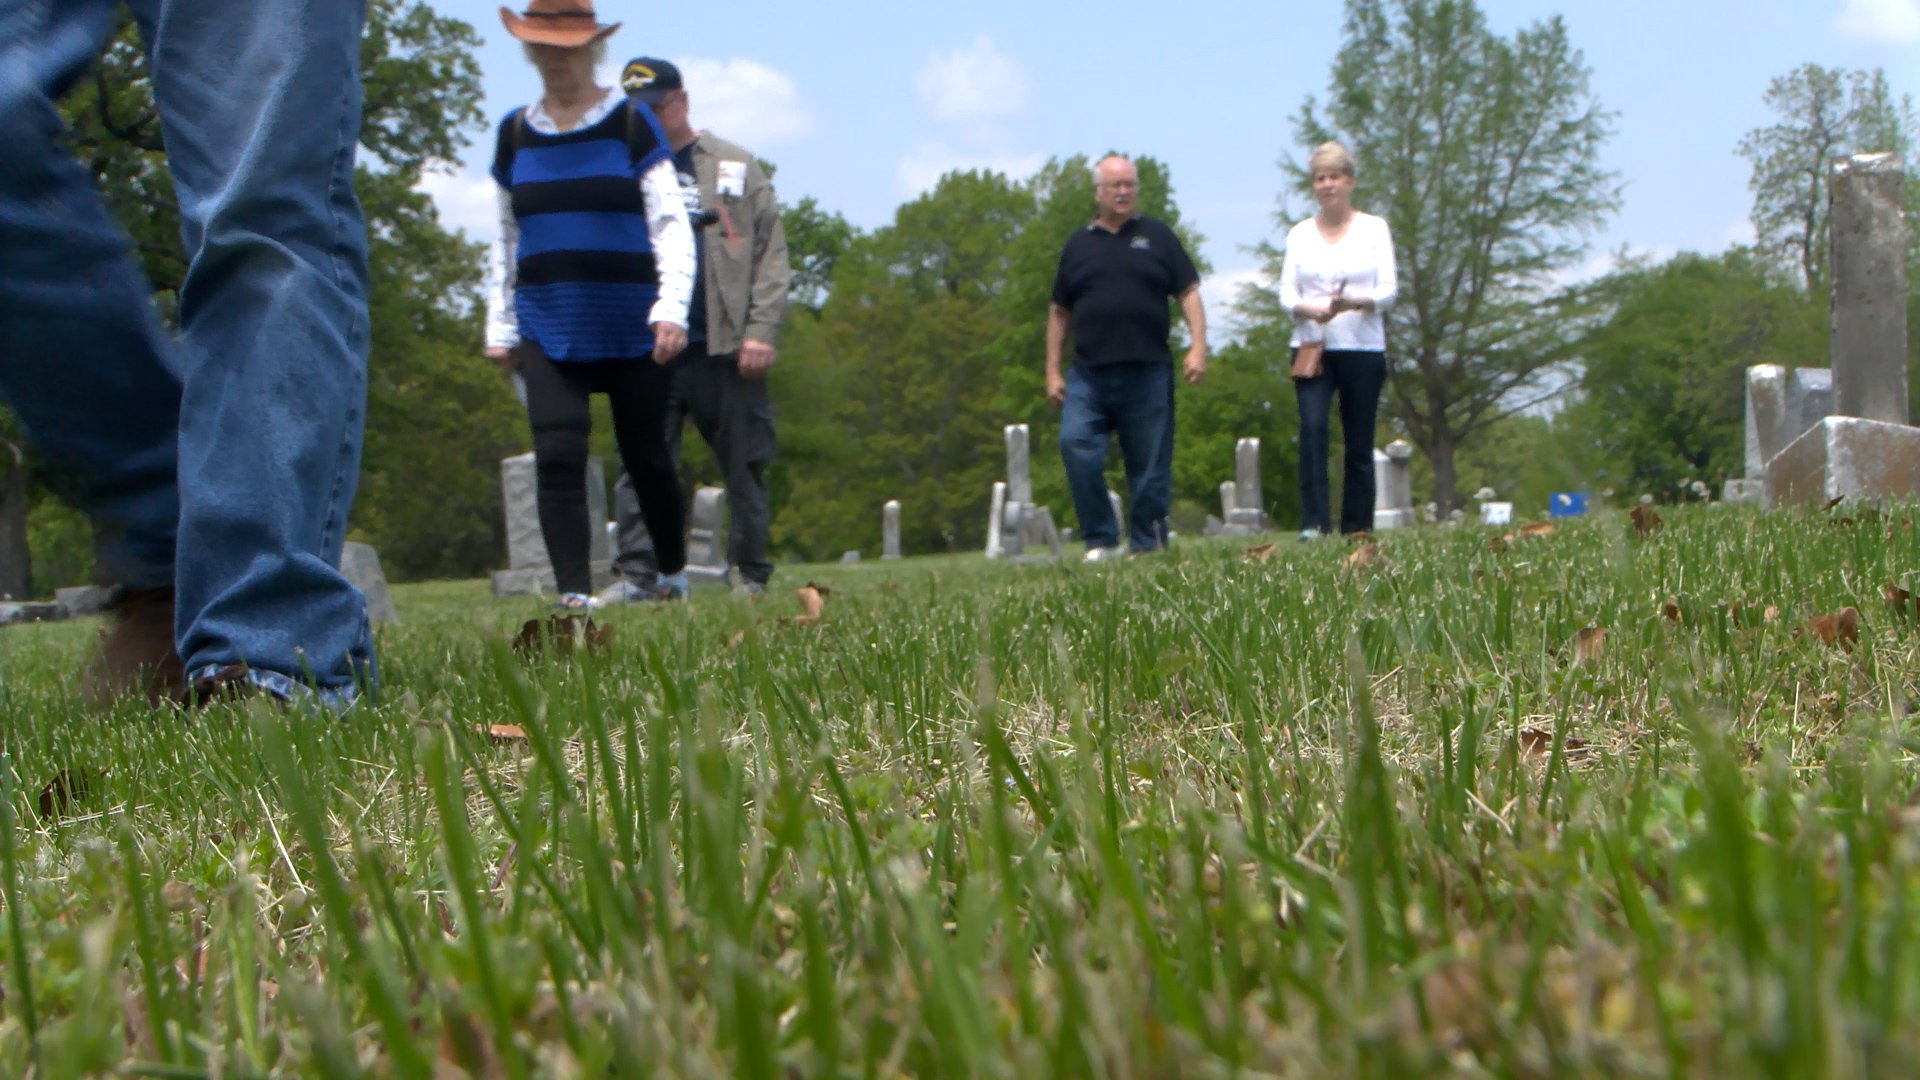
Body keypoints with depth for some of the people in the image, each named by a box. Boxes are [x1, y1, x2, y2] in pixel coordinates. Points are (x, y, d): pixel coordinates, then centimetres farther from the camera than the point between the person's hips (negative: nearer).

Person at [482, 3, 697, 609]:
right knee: (557, 456, -12)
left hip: (631, 327, -2)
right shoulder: (515, 133, 11)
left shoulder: (632, 124, 1)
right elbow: (507, 238, 18)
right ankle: (573, 593, -10)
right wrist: (499, 325, 14)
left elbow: (670, 222, -4)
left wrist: (671, 307, -16)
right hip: (548, 328, 2)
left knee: (645, 457, 6)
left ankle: (674, 571, 29)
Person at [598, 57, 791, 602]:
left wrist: (761, 330, -6)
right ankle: (637, 573, -4)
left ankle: (751, 575, 13)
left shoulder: (734, 168, 10)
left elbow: (770, 252, 5)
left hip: (727, 347, -1)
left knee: (745, 466, 4)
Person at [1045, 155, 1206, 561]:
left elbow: (1188, 292, 7)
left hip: (1148, 371, -1)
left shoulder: (1157, 237, 11)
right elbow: (1059, 311, 15)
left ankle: (1147, 548, 11)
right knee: (1075, 443, -17)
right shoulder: (1078, 244, 14)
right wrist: (1052, 371, 10)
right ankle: (1101, 541, -9)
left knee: (1149, 465, 1)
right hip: (1088, 374, 1)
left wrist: (1198, 347, -6)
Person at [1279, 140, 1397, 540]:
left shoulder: (1374, 228, 6)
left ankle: (1357, 530, 9)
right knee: (1312, 427, -19)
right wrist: (1310, 308, -19)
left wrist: (1355, 302, -23)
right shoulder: (1300, 234, 11)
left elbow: (1388, 291, -2)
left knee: (1359, 443, 1)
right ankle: (1313, 523, -21)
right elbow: (1286, 292, 3)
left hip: (1363, 349, 0)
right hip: (1312, 348, 1)